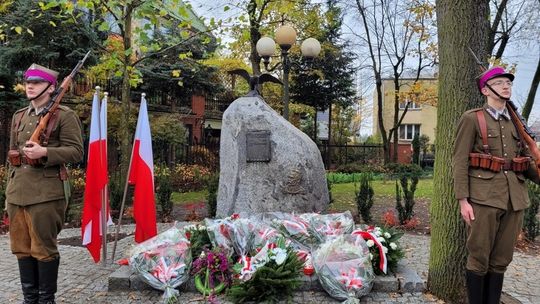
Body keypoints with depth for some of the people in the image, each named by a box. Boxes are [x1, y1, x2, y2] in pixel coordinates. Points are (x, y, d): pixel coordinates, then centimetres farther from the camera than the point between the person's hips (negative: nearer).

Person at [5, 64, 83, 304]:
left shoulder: (64, 115, -3)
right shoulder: (18, 116, 16)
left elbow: (76, 152, -8)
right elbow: (12, 154, 21)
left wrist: (44, 153, -22)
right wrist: (10, 189, 18)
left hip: (45, 194, -6)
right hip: (16, 193, 7)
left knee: (44, 249, 1)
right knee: (22, 248, 13)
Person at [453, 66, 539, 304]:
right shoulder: (472, 119, 0)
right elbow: (460, 161, -6)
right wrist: (463, 200, -13)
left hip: (515, 199, 6)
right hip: (484, 197, -5)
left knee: (502, 260, 11)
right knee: (479, 258, 1)